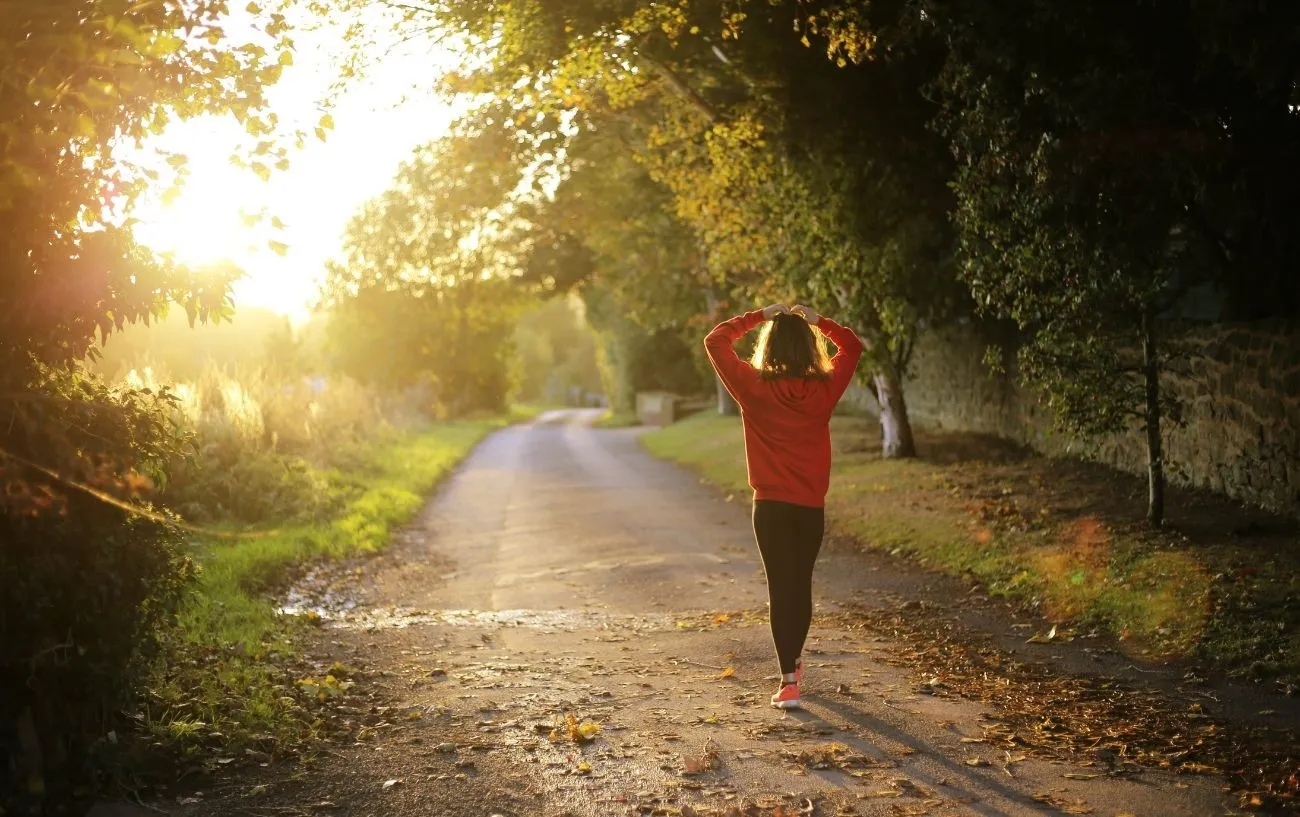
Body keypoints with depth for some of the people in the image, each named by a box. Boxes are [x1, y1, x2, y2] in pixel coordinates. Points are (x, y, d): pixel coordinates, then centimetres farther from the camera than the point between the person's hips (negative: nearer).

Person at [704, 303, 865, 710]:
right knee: (801, 584, 18)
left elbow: (715, 341, 0)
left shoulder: (754, 387, -10)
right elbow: (852, 346, 14)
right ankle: (793, 662, 37)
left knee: (780, 588, 0)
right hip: (812, 506, 3)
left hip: (771, 506, -2)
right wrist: (817, 321, 9)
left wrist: (758, 316, 3)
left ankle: (789, 682, -7)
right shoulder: (825, 389, -4)